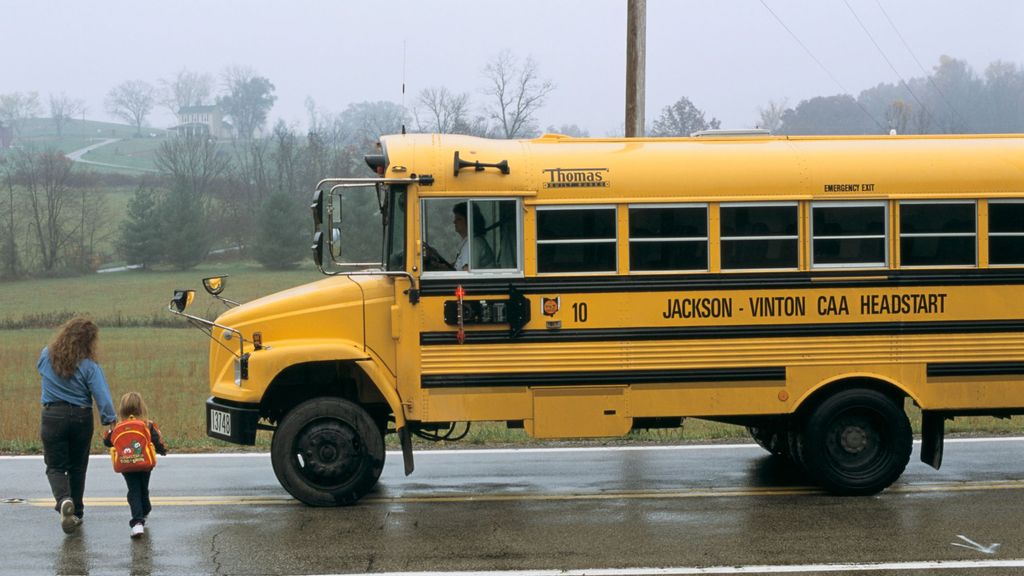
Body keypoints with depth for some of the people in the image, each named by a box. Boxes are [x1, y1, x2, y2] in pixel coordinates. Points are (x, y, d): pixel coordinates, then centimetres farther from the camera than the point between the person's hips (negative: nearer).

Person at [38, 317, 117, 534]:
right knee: (77, 467, 16)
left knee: (55, 467, 6)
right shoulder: (88, 365, -12)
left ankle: (63, 500, -22)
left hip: (52, 416, 1)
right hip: (81, 417, -1)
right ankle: (76, 513, 22)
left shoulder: (47, 356, -3)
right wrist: (110, 420, -13)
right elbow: (101, 395, -16)